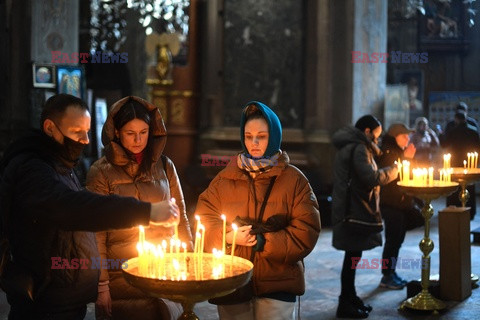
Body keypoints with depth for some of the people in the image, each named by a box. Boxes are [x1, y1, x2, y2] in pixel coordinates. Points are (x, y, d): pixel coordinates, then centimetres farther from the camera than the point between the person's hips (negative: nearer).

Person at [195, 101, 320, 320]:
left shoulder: (294, 180, 0)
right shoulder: (224, 179, 7)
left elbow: (306, 232, -7)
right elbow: (205, 221, 6)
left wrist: (263, 242, -16)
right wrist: (228, 237, -14)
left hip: (278, 284, -2)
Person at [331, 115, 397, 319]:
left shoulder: (348, 146, 18)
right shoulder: (358, 148, -15)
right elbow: (371, 178, -22)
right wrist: (392, 171, -7)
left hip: (349, 208, 11)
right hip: (355, 210, -11)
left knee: (353, 254, 17)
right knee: (353, 255, -5)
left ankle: (349, 298, 27)